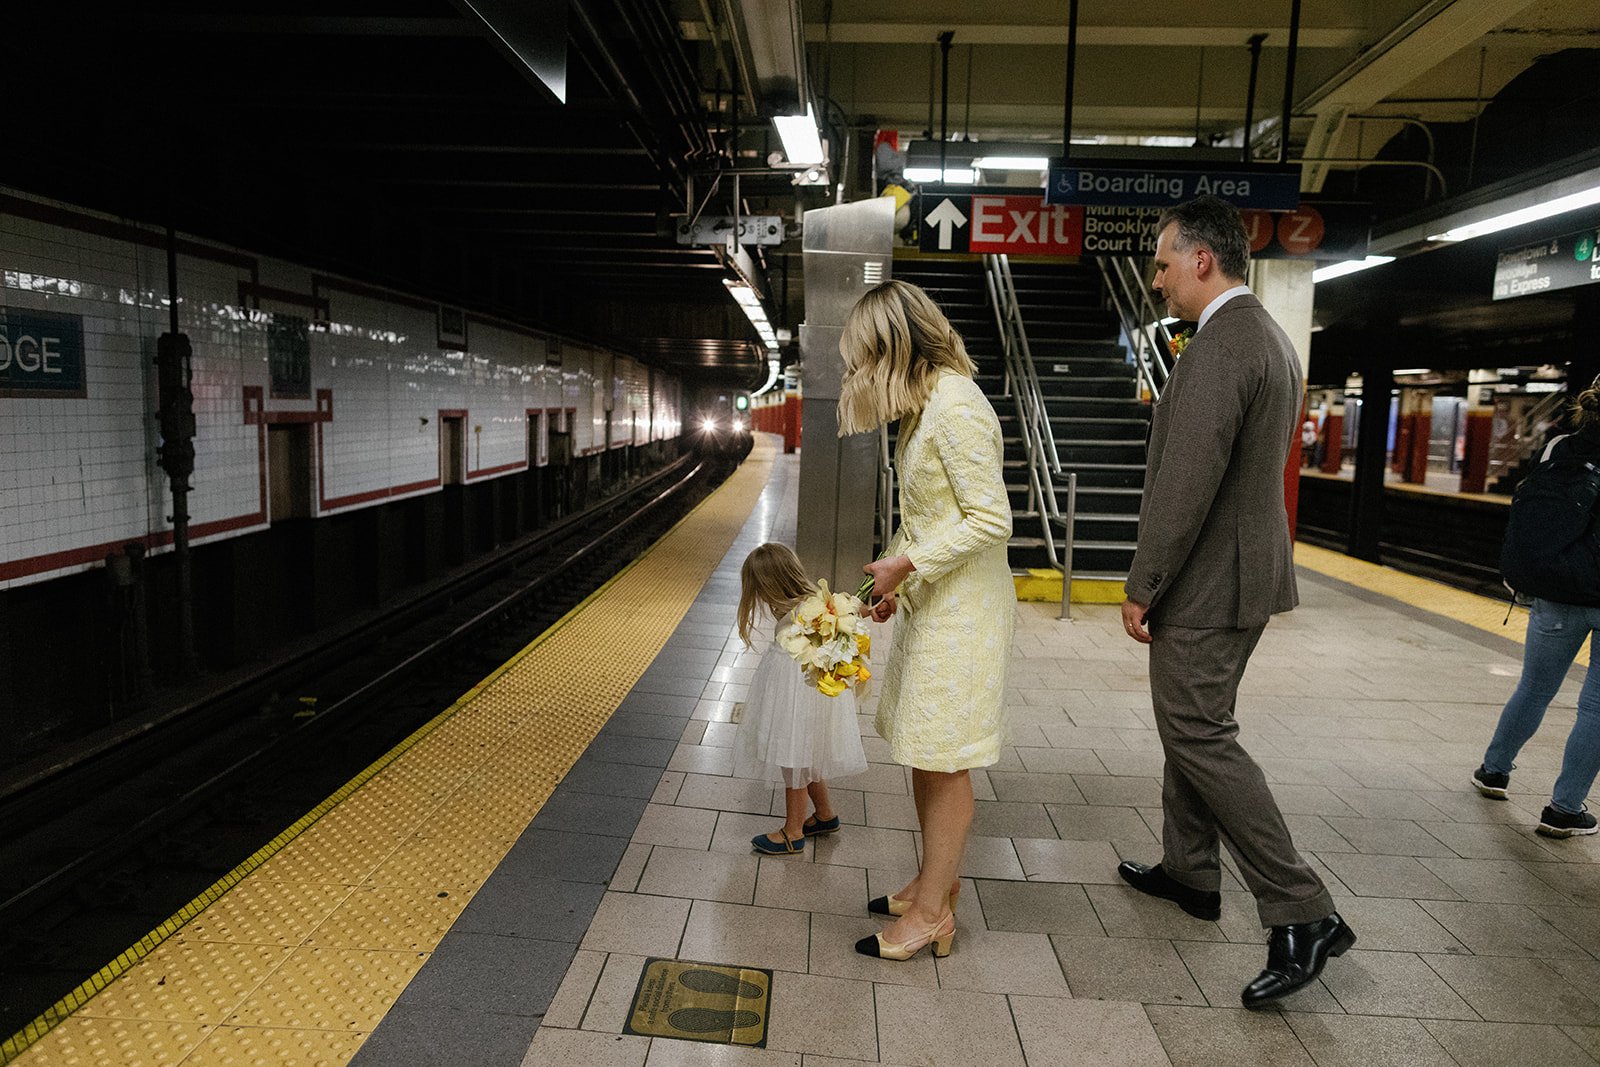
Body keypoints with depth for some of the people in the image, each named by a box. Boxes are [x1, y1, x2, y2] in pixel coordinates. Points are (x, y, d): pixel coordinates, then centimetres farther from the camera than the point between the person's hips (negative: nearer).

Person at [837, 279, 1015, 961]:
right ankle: (936, 883, 31)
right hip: (929, 603, 10)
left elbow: (991, 519, -21)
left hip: (962, 609, -10)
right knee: (923, 755, 16)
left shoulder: (956, 406, -18)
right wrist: (899, 580, 8)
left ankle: (932, 912, 15)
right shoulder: (928, 403, 12)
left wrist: (906, 563, -17)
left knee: (943, 760, 1)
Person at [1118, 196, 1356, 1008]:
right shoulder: (1270, 339, 13)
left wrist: (1142, 588, -17)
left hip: (1207, 584, -10)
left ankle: (1303, 914, 4)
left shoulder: (1219, 347, -20)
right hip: (1241, 574, 10)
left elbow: (1187, 483, -25)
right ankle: (1189, 870, 33)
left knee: (1199, 735, -3)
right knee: (1191, 724, 19)